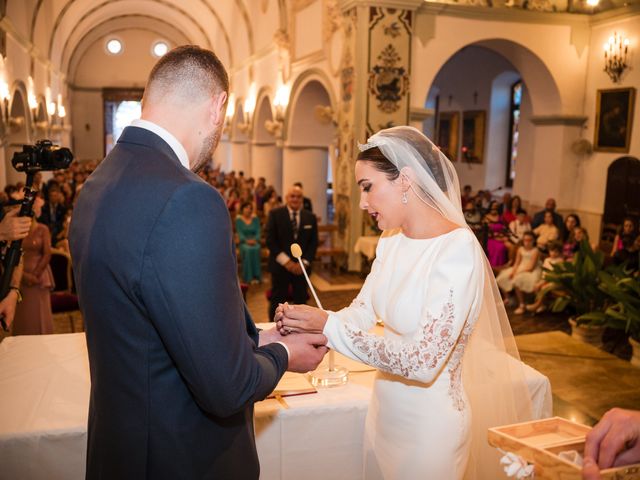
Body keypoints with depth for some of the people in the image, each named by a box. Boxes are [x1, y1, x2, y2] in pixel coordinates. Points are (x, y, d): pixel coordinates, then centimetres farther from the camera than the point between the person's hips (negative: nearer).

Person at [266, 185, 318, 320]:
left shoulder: (310, 217, 7)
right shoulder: (275, 214, -2)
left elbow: (314, 242, 6)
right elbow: (270, 240, -6)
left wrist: (304, 263, -7)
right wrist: (286, 262, -12)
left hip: (302, 267, 3)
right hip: (280, 265, -2)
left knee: (301, 300, 5)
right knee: (277, 301, 3)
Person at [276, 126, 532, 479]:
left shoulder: (458, 250, -25)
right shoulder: (391, 241, 1)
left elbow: (423, 362, -29)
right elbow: (362, 311, 1)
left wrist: (328, 326, -28)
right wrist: (300, 324, -16)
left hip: (428, 420, -7)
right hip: (385, 407, 7)